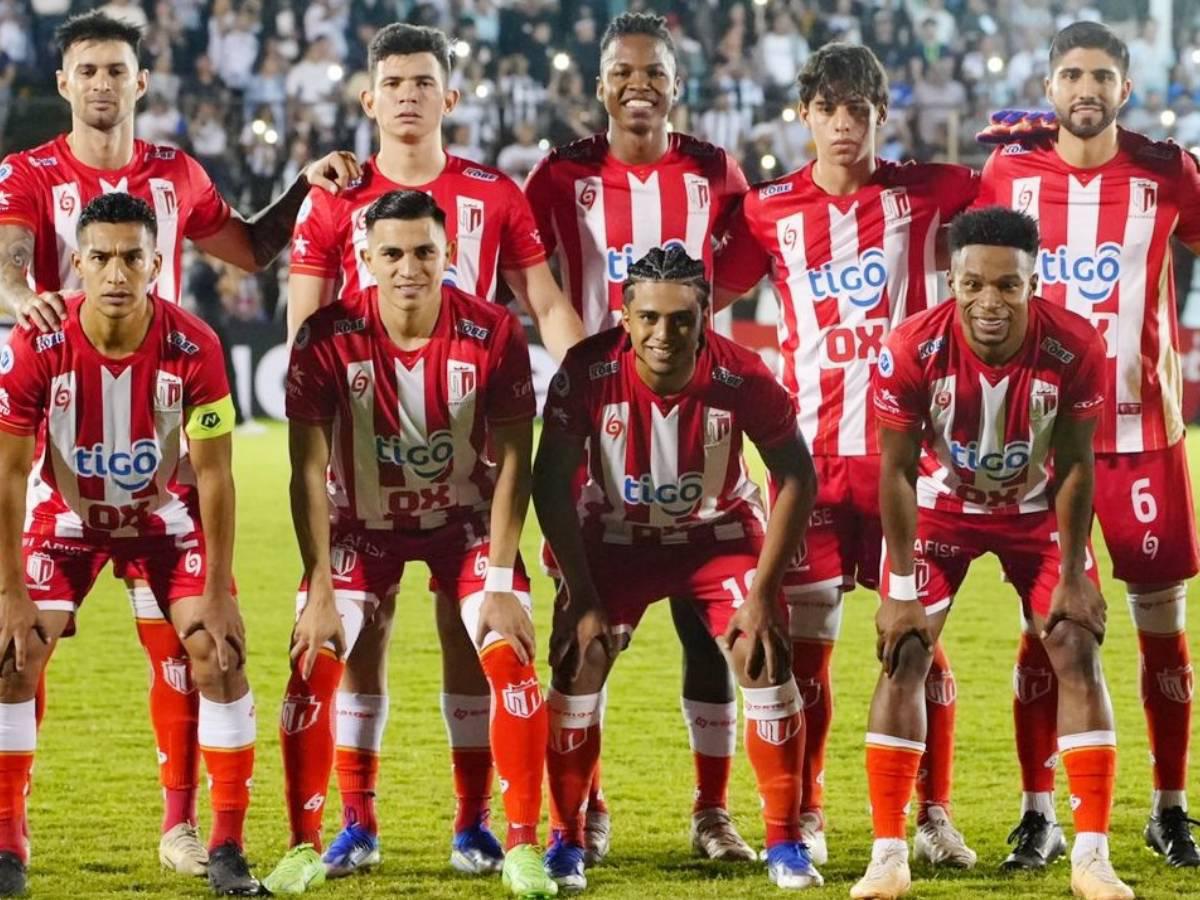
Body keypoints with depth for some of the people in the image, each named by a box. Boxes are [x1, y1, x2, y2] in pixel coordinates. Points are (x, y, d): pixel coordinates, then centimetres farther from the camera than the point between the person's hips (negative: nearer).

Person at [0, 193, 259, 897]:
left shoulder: (193, 348, -27)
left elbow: (213, 475, -18)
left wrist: (216, 595, -16)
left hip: (167, 510, 0)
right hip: (65, 513, 0)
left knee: (220, 650, -13)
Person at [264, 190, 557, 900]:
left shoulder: (493, 334, -21)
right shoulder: (329, 338, -23)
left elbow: (513, 463, -16)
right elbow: (308, 472, -18)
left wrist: (500, 582, -20)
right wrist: (319, 590, -21)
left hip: (465, 517, 0)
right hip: (362, 520, 0)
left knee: (511, 654, -16)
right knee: (315, 662, -14)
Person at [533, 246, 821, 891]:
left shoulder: (741, 378, -28)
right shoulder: (589, 372, -28)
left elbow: (797, 479, -14)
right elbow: (551, 484, -17)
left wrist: (762, 591, -16)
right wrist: (583, 598, -18)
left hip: (720, 531, 0)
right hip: (617, 534, 0)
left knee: (765, 661, -13)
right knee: (577, 663, -11)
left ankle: (784, 844, -1)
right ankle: (566, 841, 4)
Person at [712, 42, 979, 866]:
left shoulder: (921, 192, 2)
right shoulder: (771, 210, 3)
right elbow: (711, 291, 8)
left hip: (905, 449, 0)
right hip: (811, 453, 0)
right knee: (806, 637, 1)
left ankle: (932, 814, 10)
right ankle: (805, 817, 12)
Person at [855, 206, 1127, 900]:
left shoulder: (1074, 348, -28)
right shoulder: (913, 349, -30)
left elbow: (1074, 466, -14)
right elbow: (897, 470, -18)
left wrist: (1073, 575, -11)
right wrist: (903, 589, -18)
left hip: (1037, 509, 1)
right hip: (942, 504, -1)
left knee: (1078, 652, -8)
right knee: (905, 654, -11)